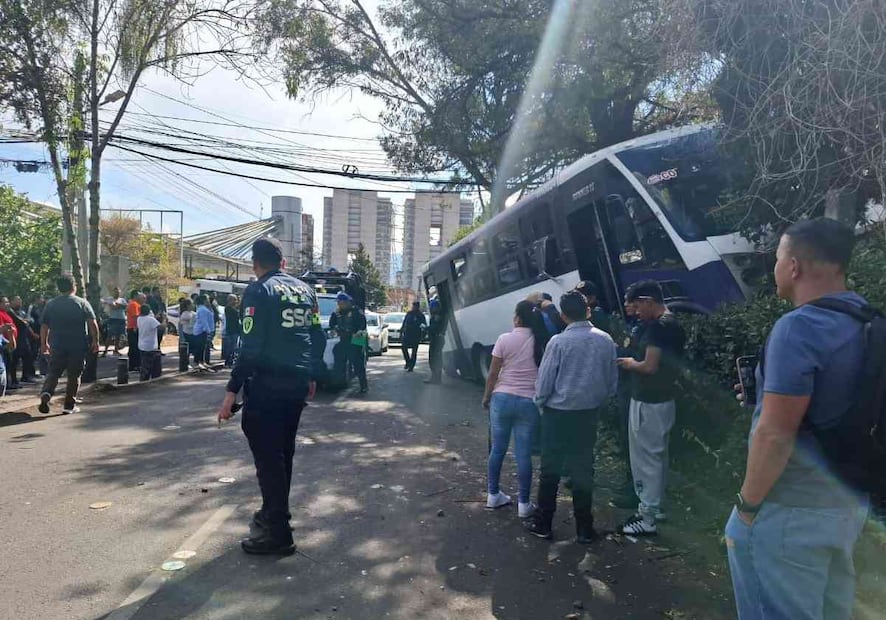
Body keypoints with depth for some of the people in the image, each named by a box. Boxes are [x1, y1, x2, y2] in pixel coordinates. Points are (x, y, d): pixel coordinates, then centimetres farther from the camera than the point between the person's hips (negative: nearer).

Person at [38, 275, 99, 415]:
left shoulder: (51, 305, 5)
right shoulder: (82, 303, -3)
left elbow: (44, 326, 8)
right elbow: (92, 323, -9)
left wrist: (43, 343, 18)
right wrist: (95, 341, -3)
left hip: (57, 345, 2)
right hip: (78, 346, -2)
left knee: (53, 372, 13)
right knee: (74, 375, 6)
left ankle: (46, 393, -13)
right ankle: (70, 405, 8)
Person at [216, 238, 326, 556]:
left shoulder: (259, 291, -9)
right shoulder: (305, 290, 11)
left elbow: (251, 346, -17)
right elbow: (318, 338, 12)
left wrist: (232, 391, -15)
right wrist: (311, 377, 23)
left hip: (267, 385, -7)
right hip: (297, 383, 7)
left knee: (267, 455, -2)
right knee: (283, 451, 20)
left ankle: (277, 533, 1)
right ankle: (274, 512, 34)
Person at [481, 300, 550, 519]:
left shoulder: (505, 339, -5)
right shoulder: (543, 342, -4)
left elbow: (493, 373, -1)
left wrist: (486, 397, 11)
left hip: (502, 398, 0)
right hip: (529, 402, 0)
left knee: (498, 449, 13)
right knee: (524, 453, 5)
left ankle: (493, 495, 25)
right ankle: (524, 504, 12)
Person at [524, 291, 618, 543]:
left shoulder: (558, 342, -17)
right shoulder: (605, 340, -4)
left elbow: (544, 382, -12)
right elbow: (612, 382, 3)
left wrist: (539, 401, 7)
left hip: (558, 413, -3)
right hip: (589, 414, 4)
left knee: (551, 469, 10)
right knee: (583, 469, 13)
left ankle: (543, 525, 21)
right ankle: (584, 529, 21)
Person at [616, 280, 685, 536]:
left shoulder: (658, 326, -20)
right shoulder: (673, 324, 11)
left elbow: (650, 366, -25)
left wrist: (630, 364, -7)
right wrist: (636, 362, 11)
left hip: (649, 404, -10)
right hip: (662, 400, 10)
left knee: (646, 459, -1)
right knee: (656, 457, 18)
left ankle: (647, 519, 9)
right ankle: (652, 508, 29)